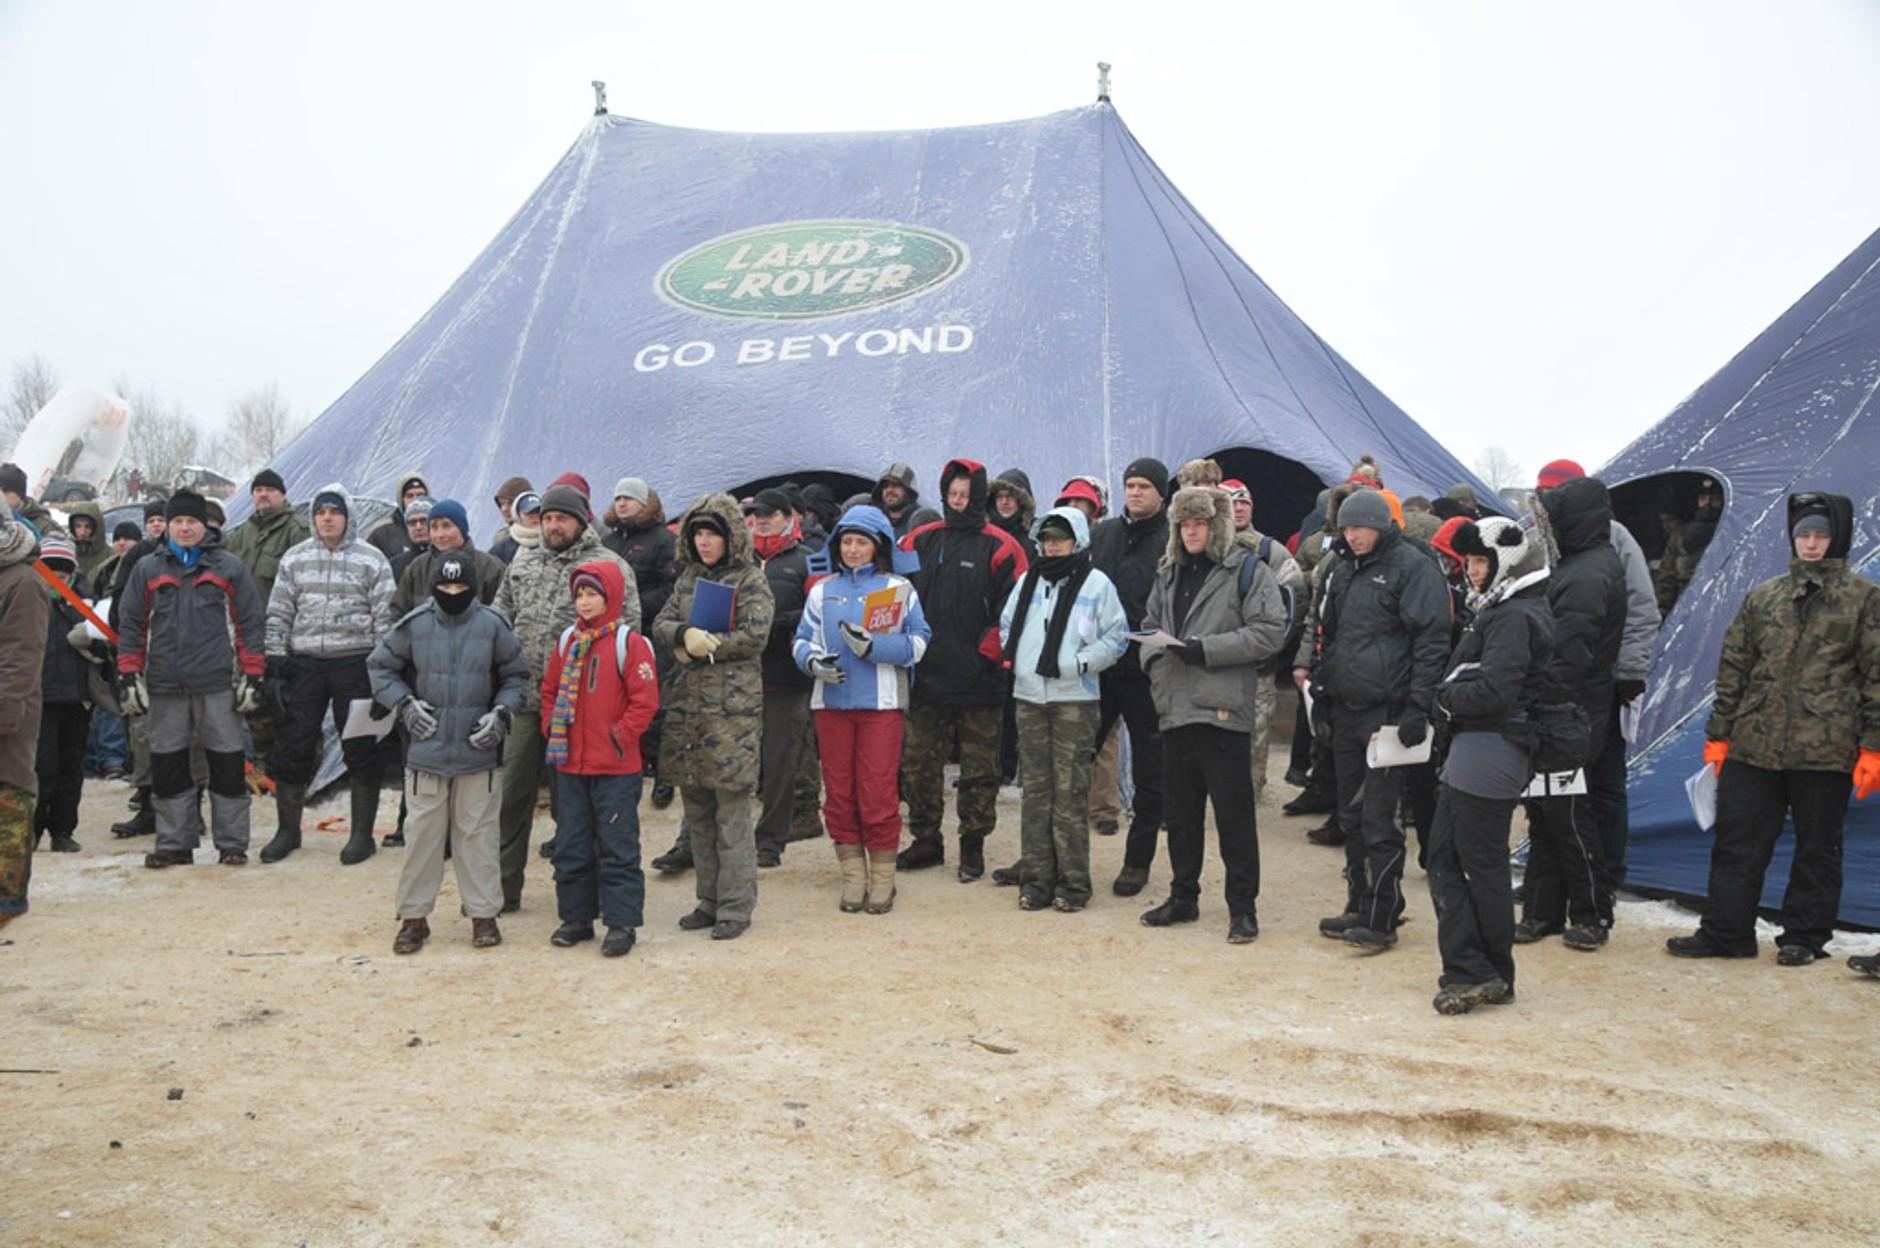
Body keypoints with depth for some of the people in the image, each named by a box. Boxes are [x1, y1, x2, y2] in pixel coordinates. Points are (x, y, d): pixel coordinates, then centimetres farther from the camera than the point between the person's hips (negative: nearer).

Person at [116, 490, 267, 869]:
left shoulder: (229, 567, 7)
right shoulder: (147, 568, 12)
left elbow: (250, 622, 4)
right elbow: (130, 624, 12)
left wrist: (252, 676, -2)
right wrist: (129, 676, 3)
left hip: (217, 683, -2)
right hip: (164, 685, 2)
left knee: (227, 765, 0)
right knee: (168, 766, 6)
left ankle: (232, 844, 8)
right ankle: (174, 844, 16)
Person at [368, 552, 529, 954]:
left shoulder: (492, 626, 0)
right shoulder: (413, 625, 0)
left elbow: (516, 675, 10)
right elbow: (380, 666, 11)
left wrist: (501, 713, -3)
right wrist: (405, 703, -1)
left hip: (478, 752, 0)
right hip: (425, 750, 0)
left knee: (477, 833, 6)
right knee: (422, 833, 5)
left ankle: (484, 913, 17)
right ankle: (414, 916, 17)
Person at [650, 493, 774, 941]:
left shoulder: (751, 580, -1)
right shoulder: (689, 578, 16)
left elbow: (756, 634, -13)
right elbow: (660, 626, 7)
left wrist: (702, 647, -12)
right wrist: (686, 635, -14)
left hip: (733, 707, -6)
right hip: (686, 705, 6)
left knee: (733, 811, -4)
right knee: (697, 809, 11)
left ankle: (735, 907, 3)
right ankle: (709, 900, 21)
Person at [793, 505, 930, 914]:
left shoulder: (899, 588, 4)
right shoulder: (822, 590, 14)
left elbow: (919, 642, -3)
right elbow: (802, 640, 12)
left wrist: (874, 646, -15)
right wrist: (813, 661, -9)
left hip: (882, 703, -3)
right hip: (832, 703, 3)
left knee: (879, 795, -4)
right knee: (838, 794, 5)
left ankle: (882, 880, 9)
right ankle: (853, 877, 16)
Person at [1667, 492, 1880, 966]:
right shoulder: (1762, 597, 12)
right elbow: (1734, 667, 14)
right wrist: (1718, 734, 10)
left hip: (1825, 749, -3)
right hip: (1753, 746, 4)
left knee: (1817, 847, 7)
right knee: (1737, 840, 5)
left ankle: (1805, 936, 20)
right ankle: (1724, 932, 14)